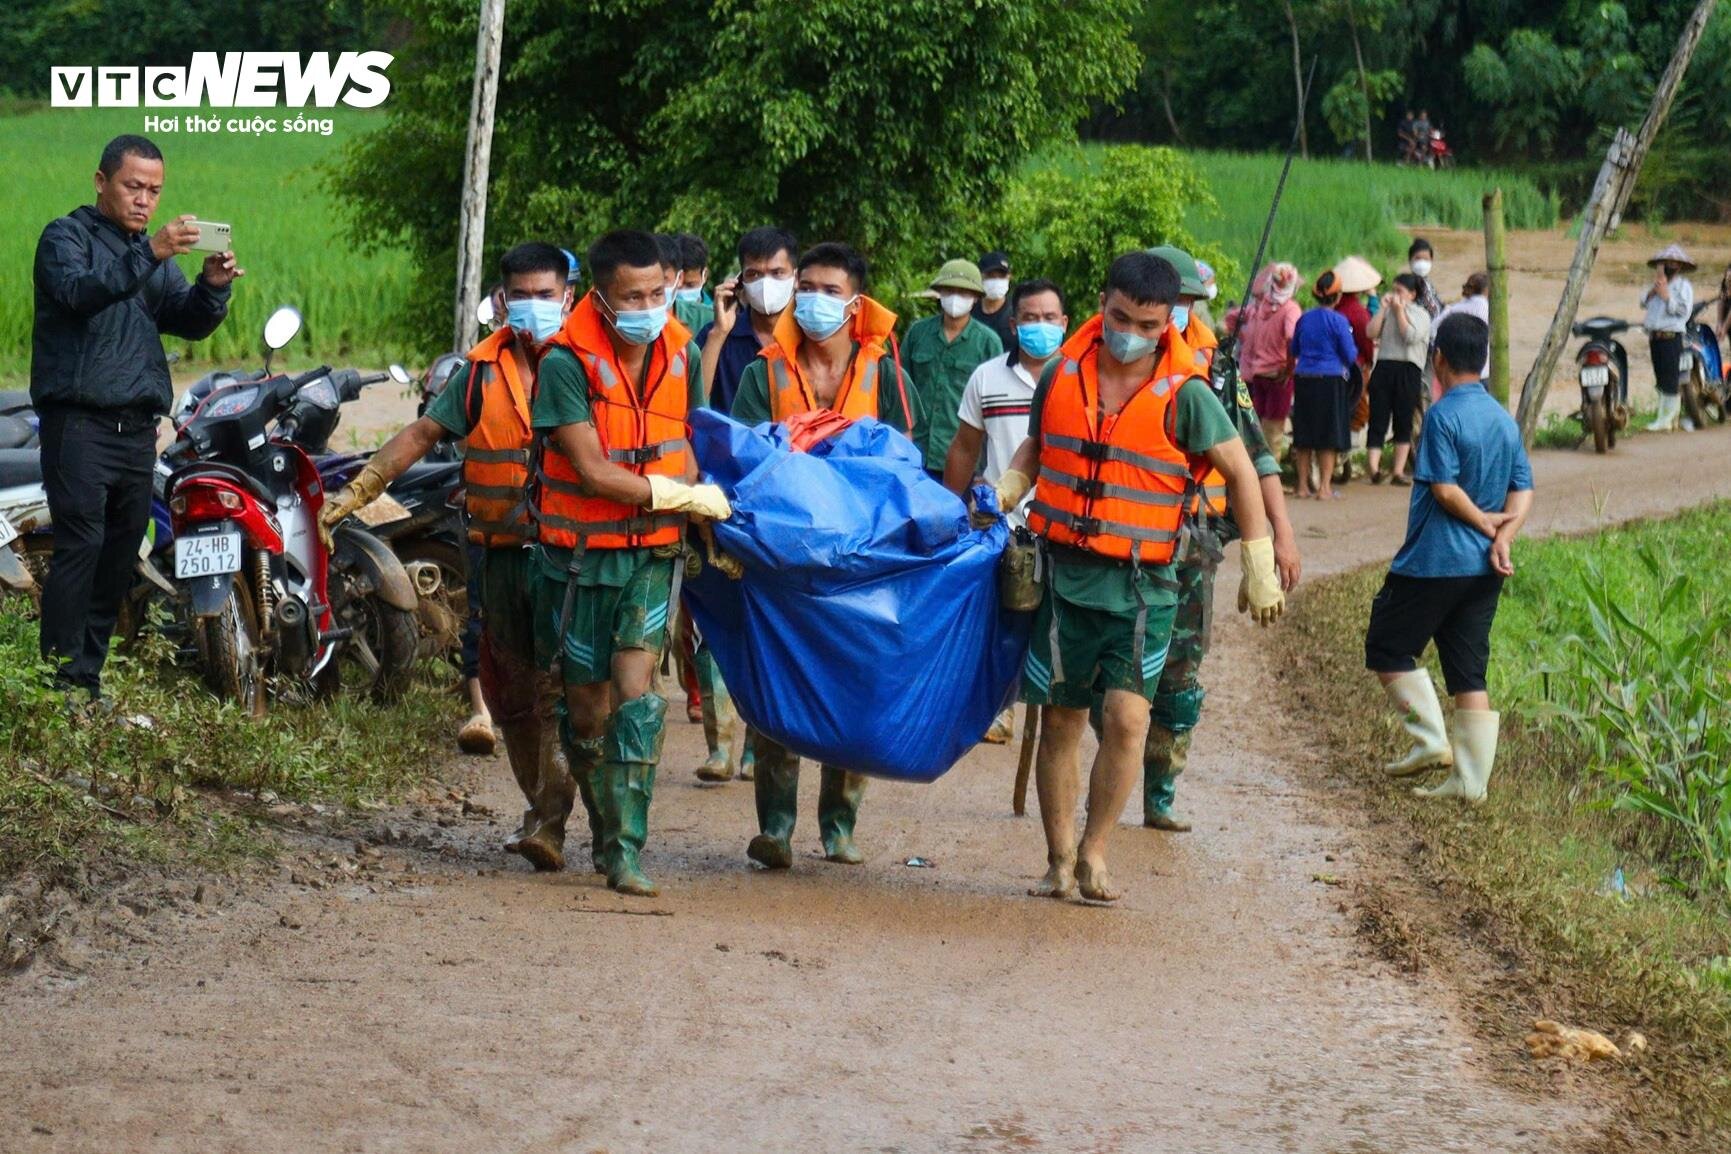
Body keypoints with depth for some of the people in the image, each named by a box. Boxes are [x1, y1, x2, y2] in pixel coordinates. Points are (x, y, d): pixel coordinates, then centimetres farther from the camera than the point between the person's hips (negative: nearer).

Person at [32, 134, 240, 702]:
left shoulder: (155, 251, 19)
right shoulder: (67, 236, -1)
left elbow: (188, 323, 8)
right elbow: (78, 291, -22)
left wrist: (212, 287, -13)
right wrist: (148, 255, -34)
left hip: (137, 425, 7)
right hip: (79, 419, -7)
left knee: (120, 558, 7)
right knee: (80, 546, -14)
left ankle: (89, 682, 13)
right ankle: (62, 685, -14)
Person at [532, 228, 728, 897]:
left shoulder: (681, 354, 0)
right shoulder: (567, 363, -17)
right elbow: (593, 472, -20)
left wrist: (712, 526, 1)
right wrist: (690, 497, -16)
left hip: (653, 551, 2)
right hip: (580, 554, -2)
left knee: (636, 696, -12)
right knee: (587, 707, 6)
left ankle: (626, 849, -13)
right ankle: (606, 828, 27)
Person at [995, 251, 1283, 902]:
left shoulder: (1183, 395, -8)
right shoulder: (1061, 375, 2)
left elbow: (1240, 472, -2)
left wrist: (1259, 568, -4)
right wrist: (1003, 493, 1)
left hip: (1141, 583, -3)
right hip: (1064, 573, 3)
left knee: (1127, 714, -14)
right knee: (1062, 721, 7)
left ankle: (1093, 853, 1)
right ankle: (1059, 861, 19)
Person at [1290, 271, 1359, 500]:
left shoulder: (1304, 319, 5)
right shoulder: (1338, 320, -9)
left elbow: (1294, 350, 14)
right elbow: (1350, 355, -6)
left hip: (1303, 378, 4)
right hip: (1330, 379, -4)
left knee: (1304, 436, 10)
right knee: (1329, 436, 2)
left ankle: (1303, 486, 14)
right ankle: (1324, 487, 0)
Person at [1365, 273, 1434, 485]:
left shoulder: (1421, 314, 4)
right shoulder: (1387, 312, 12)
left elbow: (1410, 336, -12)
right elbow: (1371, 332, -1)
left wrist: (1399, 310, -7)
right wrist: (1383, 308, -1)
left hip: (1408, 370, -2)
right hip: (1384, 367, 2)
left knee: (1403, 422, 1)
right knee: (1378, 420, -3)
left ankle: (1398, 471, 1)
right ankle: (1373, 468, -6)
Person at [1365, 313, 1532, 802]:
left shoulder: (1445, 414, -14)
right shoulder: (1505, 420, 9)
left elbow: (1445, 489, -19)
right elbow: (1523, 492, 4)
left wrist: (1486, 523, -6)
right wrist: (1501, 536, -8)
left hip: (1435, 561, -7)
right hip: (1484, 569, 7)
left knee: (1387, 648, 9)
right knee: (1469, 674, 8)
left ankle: (1431, 741, 2)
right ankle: (1470, 780, 6)